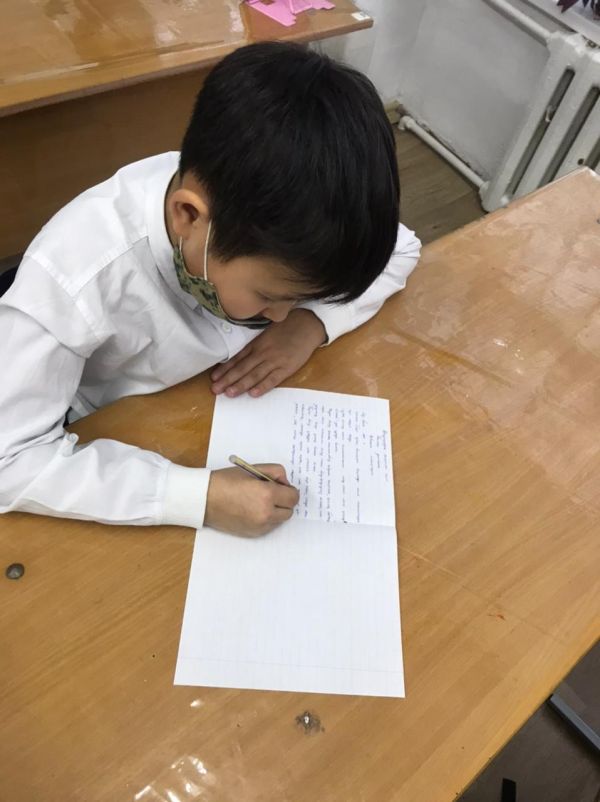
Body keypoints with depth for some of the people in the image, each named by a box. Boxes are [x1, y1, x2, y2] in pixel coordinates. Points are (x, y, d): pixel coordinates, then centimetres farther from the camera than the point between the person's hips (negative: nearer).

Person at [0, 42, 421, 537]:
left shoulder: (279, 208, -24)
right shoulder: (75, 275, -34)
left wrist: (312, 322, -25)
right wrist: (200, 495, -37)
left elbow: (400, 250, -9)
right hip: (132, 451, -4)